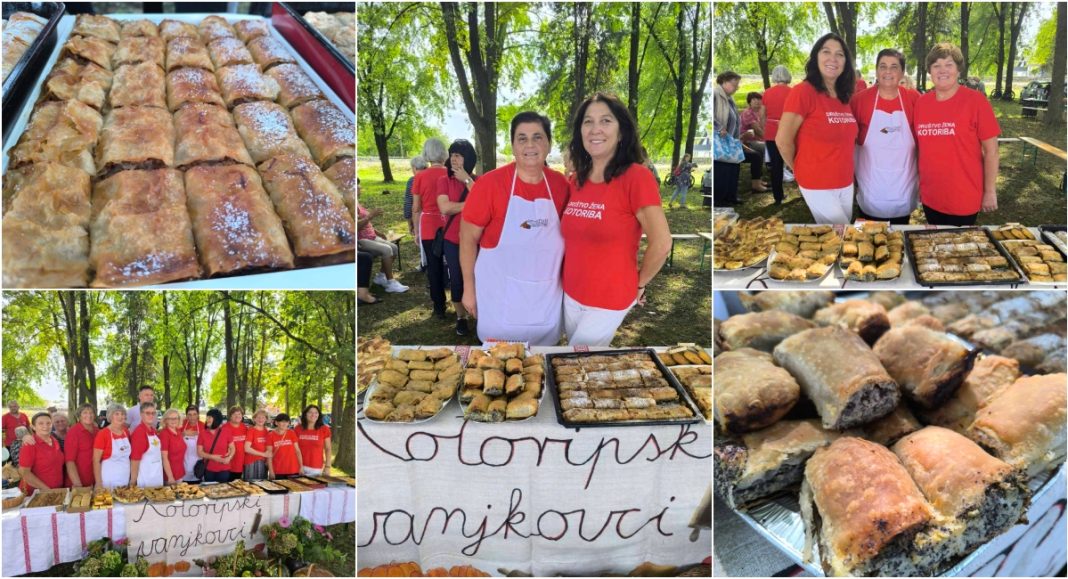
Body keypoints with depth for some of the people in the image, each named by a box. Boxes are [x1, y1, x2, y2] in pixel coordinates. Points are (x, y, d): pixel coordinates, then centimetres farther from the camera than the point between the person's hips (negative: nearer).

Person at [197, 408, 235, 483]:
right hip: (209, 470, 1)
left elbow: (232, 448, 5)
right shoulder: (203, 434, -1)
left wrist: (229, 457, -14)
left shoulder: (226, 432, -2)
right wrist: (212, 457, -15)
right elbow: (199, 452, -1)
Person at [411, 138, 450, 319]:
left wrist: (417, 231, 8)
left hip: (429, 227, -1)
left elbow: (416, 209, -2)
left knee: (434, 267, 7)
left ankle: (439, 307, 11)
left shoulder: (420, 177, -5)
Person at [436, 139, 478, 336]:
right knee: (457, 280, 6)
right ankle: (461, 318, 23)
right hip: (453, 241, 0)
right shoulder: (444, 181, -1)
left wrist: (467, 180, -15)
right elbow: (445, 208, -15)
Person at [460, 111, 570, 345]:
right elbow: (468, 239, -7)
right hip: (500, 295, -3)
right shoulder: (490, 183, -11)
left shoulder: (560, 185, 0)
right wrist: (469, 288, -6)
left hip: (547, 297, 4)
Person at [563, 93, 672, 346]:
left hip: (610, 300, -6)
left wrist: (639, 284, -7)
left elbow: (661, 243, -19)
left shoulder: (636, 177, -17)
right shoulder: (576, 181, 3)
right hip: (571, 295, 6)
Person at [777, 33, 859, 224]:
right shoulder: (803, 91, -15)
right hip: (817, 186, -7)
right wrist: (801, 171, -1)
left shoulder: (844, 96, 8)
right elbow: (783, 140, -14)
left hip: (846, 184, 7)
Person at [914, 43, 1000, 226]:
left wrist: (990, 191, -9)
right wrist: (919, 186, 11)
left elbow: (991, 150, -7)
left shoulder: (975, 101, -9)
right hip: (930, 198, 4)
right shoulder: (921, 103, 3)